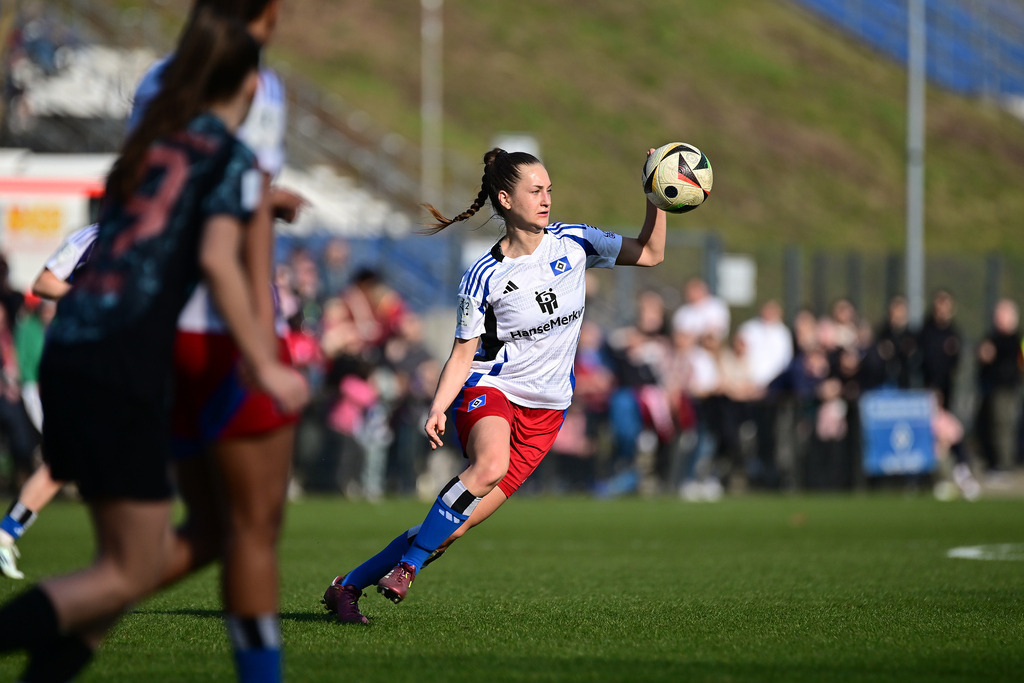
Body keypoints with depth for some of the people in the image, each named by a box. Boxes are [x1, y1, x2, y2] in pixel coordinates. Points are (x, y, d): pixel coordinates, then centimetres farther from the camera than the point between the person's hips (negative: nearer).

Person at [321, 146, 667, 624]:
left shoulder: (572, 242, 2)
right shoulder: (484, 276, -6)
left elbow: (649, 254, 3)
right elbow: (463, 355, -2)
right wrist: (437, 409, -16)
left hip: (545, 410, 3)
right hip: (489, 389, -3)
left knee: (457, 524, -6)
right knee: (491, 464, -39)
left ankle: (348, 586, 7)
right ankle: (405, 566, -26)